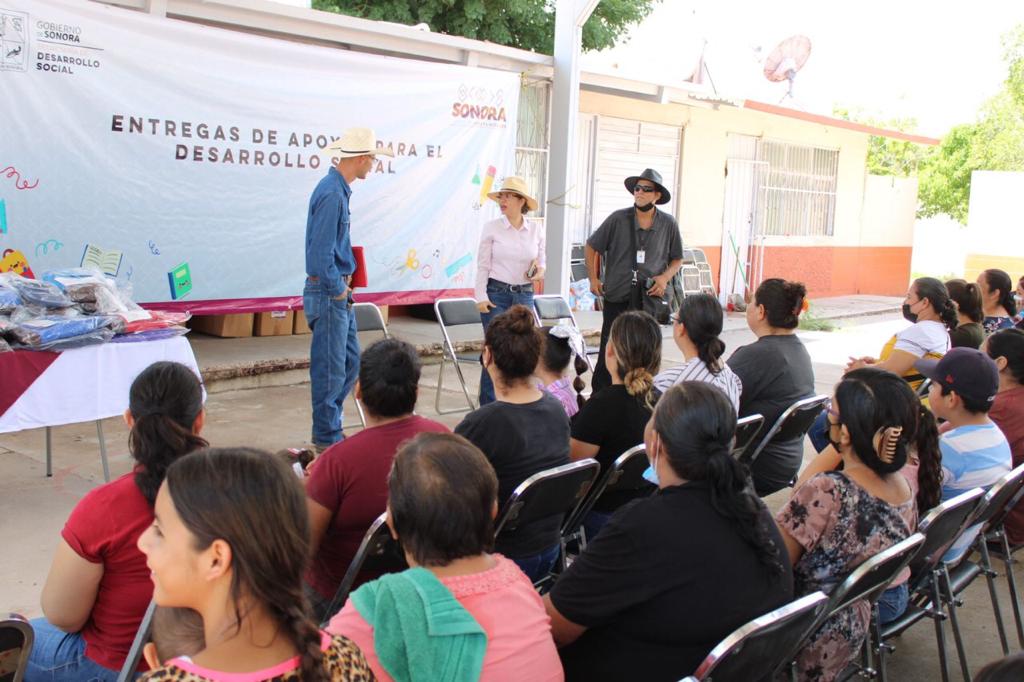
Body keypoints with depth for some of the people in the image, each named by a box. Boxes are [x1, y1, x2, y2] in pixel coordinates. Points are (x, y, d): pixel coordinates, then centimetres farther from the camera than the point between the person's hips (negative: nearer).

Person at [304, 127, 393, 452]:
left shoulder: (338, 189, 13)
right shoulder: (331, 193, -18)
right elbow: (320, 251, -23)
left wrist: (344, 285, 13)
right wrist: (338, 288, -13)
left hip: (339, 294, 10)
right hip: (329, 294, -10)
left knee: (350, 362, 15)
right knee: (331, 368, -1)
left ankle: (330, 427, 26)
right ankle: (326, 439, 10)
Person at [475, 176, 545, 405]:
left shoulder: (536, 228, 4)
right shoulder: (491, 227, -2)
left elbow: (541, 260, 14)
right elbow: (483, 265, -2)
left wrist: (539, 271, -8)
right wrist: (481, 297, -8)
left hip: (525, 294, 3)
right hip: (496, 293, -3)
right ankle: (488, 406, 7)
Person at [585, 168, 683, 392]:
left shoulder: (668, 224, 3)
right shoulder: (618, 219, -3)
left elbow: (677, 258, 14)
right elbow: (591, 247, 8)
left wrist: (665, 277, -4)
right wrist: (593, 279, 5)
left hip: (650, 299, 2)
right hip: (617, 297, -1)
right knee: (609, 351, 2)